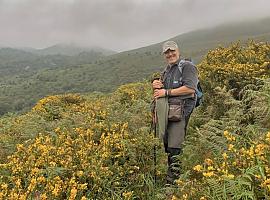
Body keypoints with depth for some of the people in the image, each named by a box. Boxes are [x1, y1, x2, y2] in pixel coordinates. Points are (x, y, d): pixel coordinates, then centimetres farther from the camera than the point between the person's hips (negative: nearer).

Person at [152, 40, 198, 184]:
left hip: (180, 111, -8)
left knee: (174, 147, -13)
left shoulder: (187, 66, -2)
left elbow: (190, 89, -16)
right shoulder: (166, 70, 24)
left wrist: (166, 92, -13)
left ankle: (173, 180, -7)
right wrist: (155, 85, 7)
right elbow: (161, 89, 31)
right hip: (166, 112, 9)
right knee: (166, 145, 11)